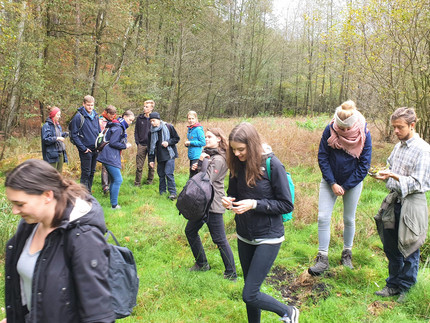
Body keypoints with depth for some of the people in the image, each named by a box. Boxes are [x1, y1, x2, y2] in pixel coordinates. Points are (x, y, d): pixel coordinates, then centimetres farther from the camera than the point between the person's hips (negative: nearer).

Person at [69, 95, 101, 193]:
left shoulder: (95, 116, 9)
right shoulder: (78, 117, -11)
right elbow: (74, 135, -12)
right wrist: (83, 148, -14)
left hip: (95, 149, 6)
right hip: (86, 150, -6)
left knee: (92, 172, 14)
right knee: (86, 173, -2)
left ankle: (89, 192, 27)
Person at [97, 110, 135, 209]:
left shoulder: (120, 127, 18)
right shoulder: (118, 128, -14)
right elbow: (112, 143, -20)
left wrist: (125, 144, 5)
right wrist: (125, 146, -10)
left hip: (112, 157, 11)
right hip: (110, 157, -11)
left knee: (114, 180, 14)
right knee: (118, 180, -9)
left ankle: (113, 203, 20)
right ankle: (114, 204, -4)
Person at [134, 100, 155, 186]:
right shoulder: (140, 118, 5)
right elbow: (136, 131, 10)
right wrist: (137, 142, 0)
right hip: (141, 145, 1)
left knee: (151, 165, 8)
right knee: (139, 166, 3)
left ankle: (149, 182, 22)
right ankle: (137, 183, 12)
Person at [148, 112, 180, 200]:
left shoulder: (168, 127, -6)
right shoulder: (151, 131, 7)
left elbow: (176, 138, 0)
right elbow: (151, 146, 11)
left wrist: (168, 142, -18)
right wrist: (151, 159, 8)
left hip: (169, 155, -5)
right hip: (160, 157, 5)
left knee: (168, 173, -12)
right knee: (161, 174, 9)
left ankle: (173, 193, -6)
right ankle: (162, 192, 21)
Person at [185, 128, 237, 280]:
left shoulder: (218, 159, -17)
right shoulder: (207, 153, 12)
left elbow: (208, 179, -23)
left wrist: (202, 162, -20)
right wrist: (196, 167, -5)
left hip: (213, 204, -10)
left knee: (219, 239, -1)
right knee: (190, 231, 18)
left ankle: (231, 273, 13)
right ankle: (202, 263, 33)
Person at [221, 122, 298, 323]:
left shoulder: (272, 165, -17)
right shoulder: (237, 164, -1)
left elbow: (287, 205, -14)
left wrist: (254, 204, -23)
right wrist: (228, 201, -12)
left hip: (268, 238, -5)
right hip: (244, 236, 6)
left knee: (249, 295, -4)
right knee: (251, 289, 17)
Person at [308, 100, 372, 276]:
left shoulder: (364, 134, -14)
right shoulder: (330, 130, -14)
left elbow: (364, 165, -8)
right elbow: (322, 157, -8)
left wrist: (345, 186, -10)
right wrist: (332, 183, -12)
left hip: (352, 182, 0)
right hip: (330, 180, 1)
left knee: (349, 219, 11)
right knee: (323, 217, -6)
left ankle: (347, 253, 31)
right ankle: (323, 259, 3)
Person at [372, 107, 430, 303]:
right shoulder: (398, 147, 11)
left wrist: (395, 177, -28)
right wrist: (384, 175, 1)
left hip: (412, 204, -7)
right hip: (394, 201, 7)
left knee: (409, 250, 5)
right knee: (390, 247, 15)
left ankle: (405, 288, 22)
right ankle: (393, 284, 30)